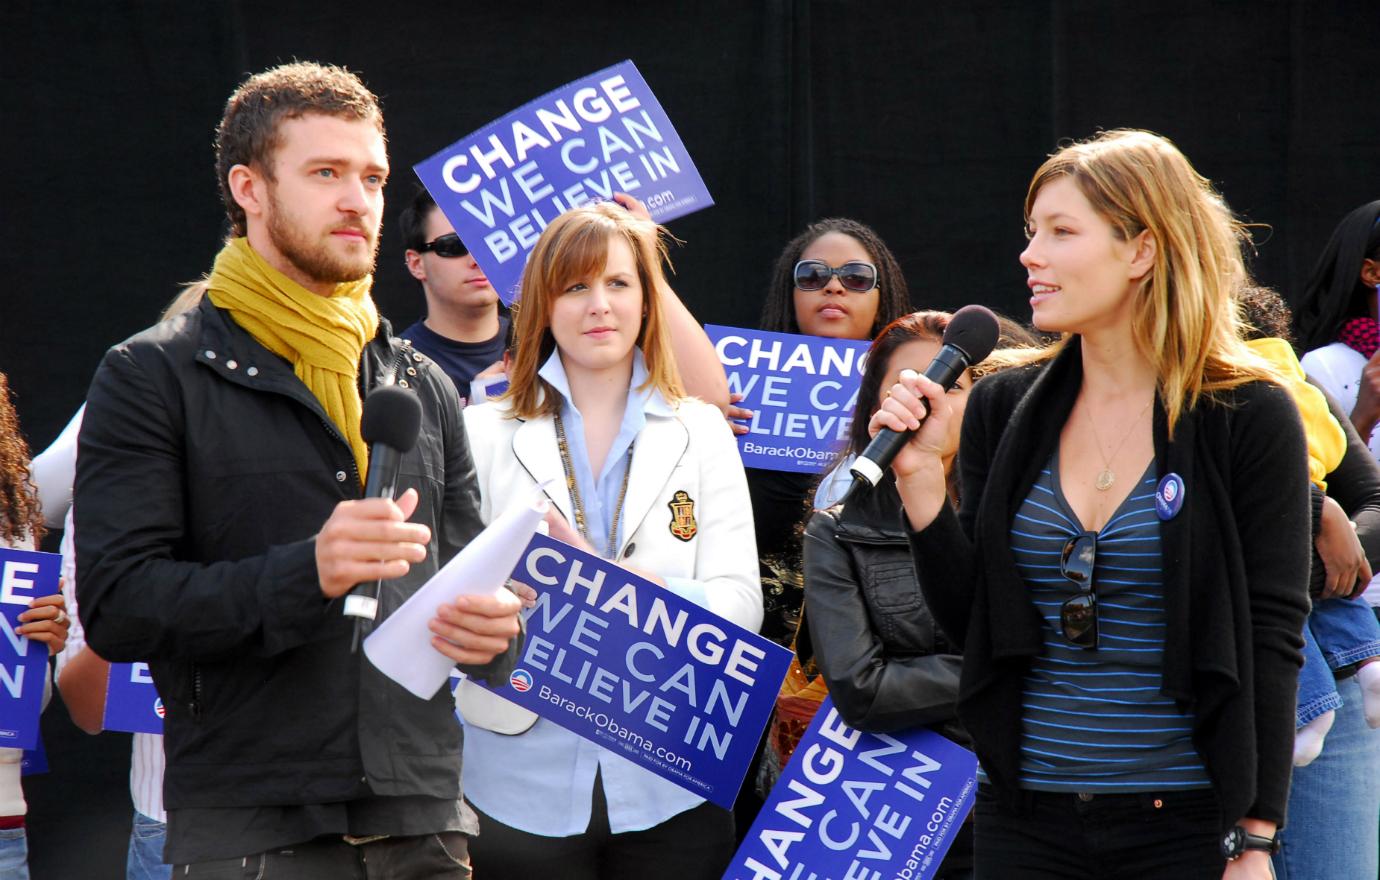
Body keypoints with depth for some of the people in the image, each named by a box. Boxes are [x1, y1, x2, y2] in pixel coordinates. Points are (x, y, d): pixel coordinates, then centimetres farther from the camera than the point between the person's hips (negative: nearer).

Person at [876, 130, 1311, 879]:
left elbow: (1270, 640, -6)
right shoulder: (1004, 409, 6)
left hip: (1188, 820, -3)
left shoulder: (1249, 416, -5)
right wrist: (919, 476, -6)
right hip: (1026, 817, 4)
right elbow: (967, 620, 7)